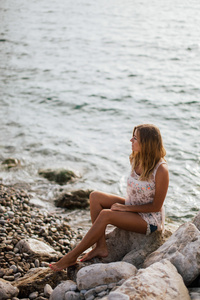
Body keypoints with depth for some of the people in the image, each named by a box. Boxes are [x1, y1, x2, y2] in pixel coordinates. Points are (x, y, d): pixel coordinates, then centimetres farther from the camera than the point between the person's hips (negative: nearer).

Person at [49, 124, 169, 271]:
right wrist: (124, 204, -4)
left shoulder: (161, 170, -25)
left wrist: (125, 208, -19)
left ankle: (72, 257, -16)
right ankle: (101, 247, -13)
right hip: (132, 207, 8)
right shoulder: (136, 159, -1)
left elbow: (156, 206, -18)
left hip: (151, 219, -8)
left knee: (105, 215, -27)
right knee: (95, 196, -12)